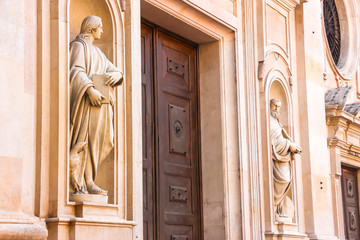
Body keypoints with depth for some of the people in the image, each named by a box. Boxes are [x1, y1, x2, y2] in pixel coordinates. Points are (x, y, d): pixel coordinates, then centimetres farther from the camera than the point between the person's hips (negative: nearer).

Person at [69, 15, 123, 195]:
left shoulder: (97, 52, 29)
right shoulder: (79, 45, 4)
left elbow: (115, 70, 20)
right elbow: (77, 70, -12)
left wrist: (116, 75, -5)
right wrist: (90, 89, -25)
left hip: (101, 100, 8)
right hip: (87, 99, -8)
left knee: (101, 139, 1)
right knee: (86, 138, -14)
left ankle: (87, 180, 4)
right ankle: (84, 182, -19)